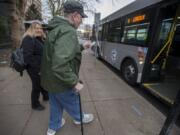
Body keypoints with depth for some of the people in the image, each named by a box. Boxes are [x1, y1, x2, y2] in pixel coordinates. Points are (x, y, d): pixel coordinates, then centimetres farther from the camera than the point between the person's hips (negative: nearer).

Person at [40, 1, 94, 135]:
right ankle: (79, 118, 52)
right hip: (61, 82, -8)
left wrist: (82, 46, 19)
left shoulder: (57, 28, 6)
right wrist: (75, 82, -25)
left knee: (56, 105, 28)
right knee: (73, 103, 21)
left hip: (50, 79, 9)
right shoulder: (68, 31, -28)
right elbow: (60, 65, -37)